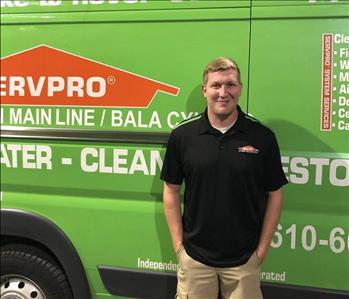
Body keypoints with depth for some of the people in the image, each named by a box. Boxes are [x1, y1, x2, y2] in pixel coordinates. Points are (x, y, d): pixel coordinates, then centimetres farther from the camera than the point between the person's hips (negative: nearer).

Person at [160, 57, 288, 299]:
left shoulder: (262, 137, -6)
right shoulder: (182, 135, -4)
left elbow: (274, 194, 0)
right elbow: (171, 191, 2)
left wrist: (262, 249, -1)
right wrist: (178, 244, -1)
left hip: (244, 259, 0)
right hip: (194, 257, 1)